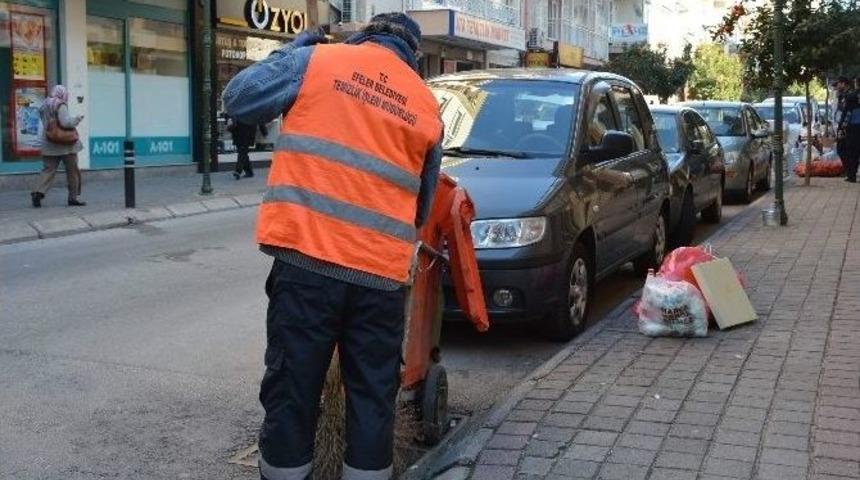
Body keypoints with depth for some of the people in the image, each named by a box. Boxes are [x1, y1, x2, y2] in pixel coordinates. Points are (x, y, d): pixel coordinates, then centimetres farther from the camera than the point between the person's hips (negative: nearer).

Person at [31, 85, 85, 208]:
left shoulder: (44, 106, 12)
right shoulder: (61, 106, -12)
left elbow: (46, 124, 17)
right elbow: (65, 123, -23)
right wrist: (77, 119, -7)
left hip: (49, 144, 6)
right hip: (65, 143, -6)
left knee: (48, 170, 5)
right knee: (72, 171, 6)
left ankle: (38, 192, -13)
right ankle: (73, 197, 10)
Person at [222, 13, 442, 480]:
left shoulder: (316, 60, 4)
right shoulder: (427, 107, 14)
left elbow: (238, 100, 10)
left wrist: (294, 47, 20)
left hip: (306, 258, -2)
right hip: (382, 272, 2)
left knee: (292, 390, 8)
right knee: (373, 395, 12)